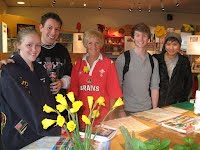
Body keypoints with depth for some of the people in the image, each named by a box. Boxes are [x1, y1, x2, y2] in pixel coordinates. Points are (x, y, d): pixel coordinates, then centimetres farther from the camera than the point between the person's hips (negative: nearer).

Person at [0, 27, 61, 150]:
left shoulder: (40, 70, 3)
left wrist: (58, 125, -6)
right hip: (19, 140, -6)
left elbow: (48, 102, 4)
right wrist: (57, 130, -23)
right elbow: (29, 109, -23)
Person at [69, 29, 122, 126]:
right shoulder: (78, 64, 4)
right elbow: (73, 90, 8)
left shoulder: (109, 64, -3)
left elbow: (113, 91, -1)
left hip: (102, 114, -2)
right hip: (82, 113, 2)